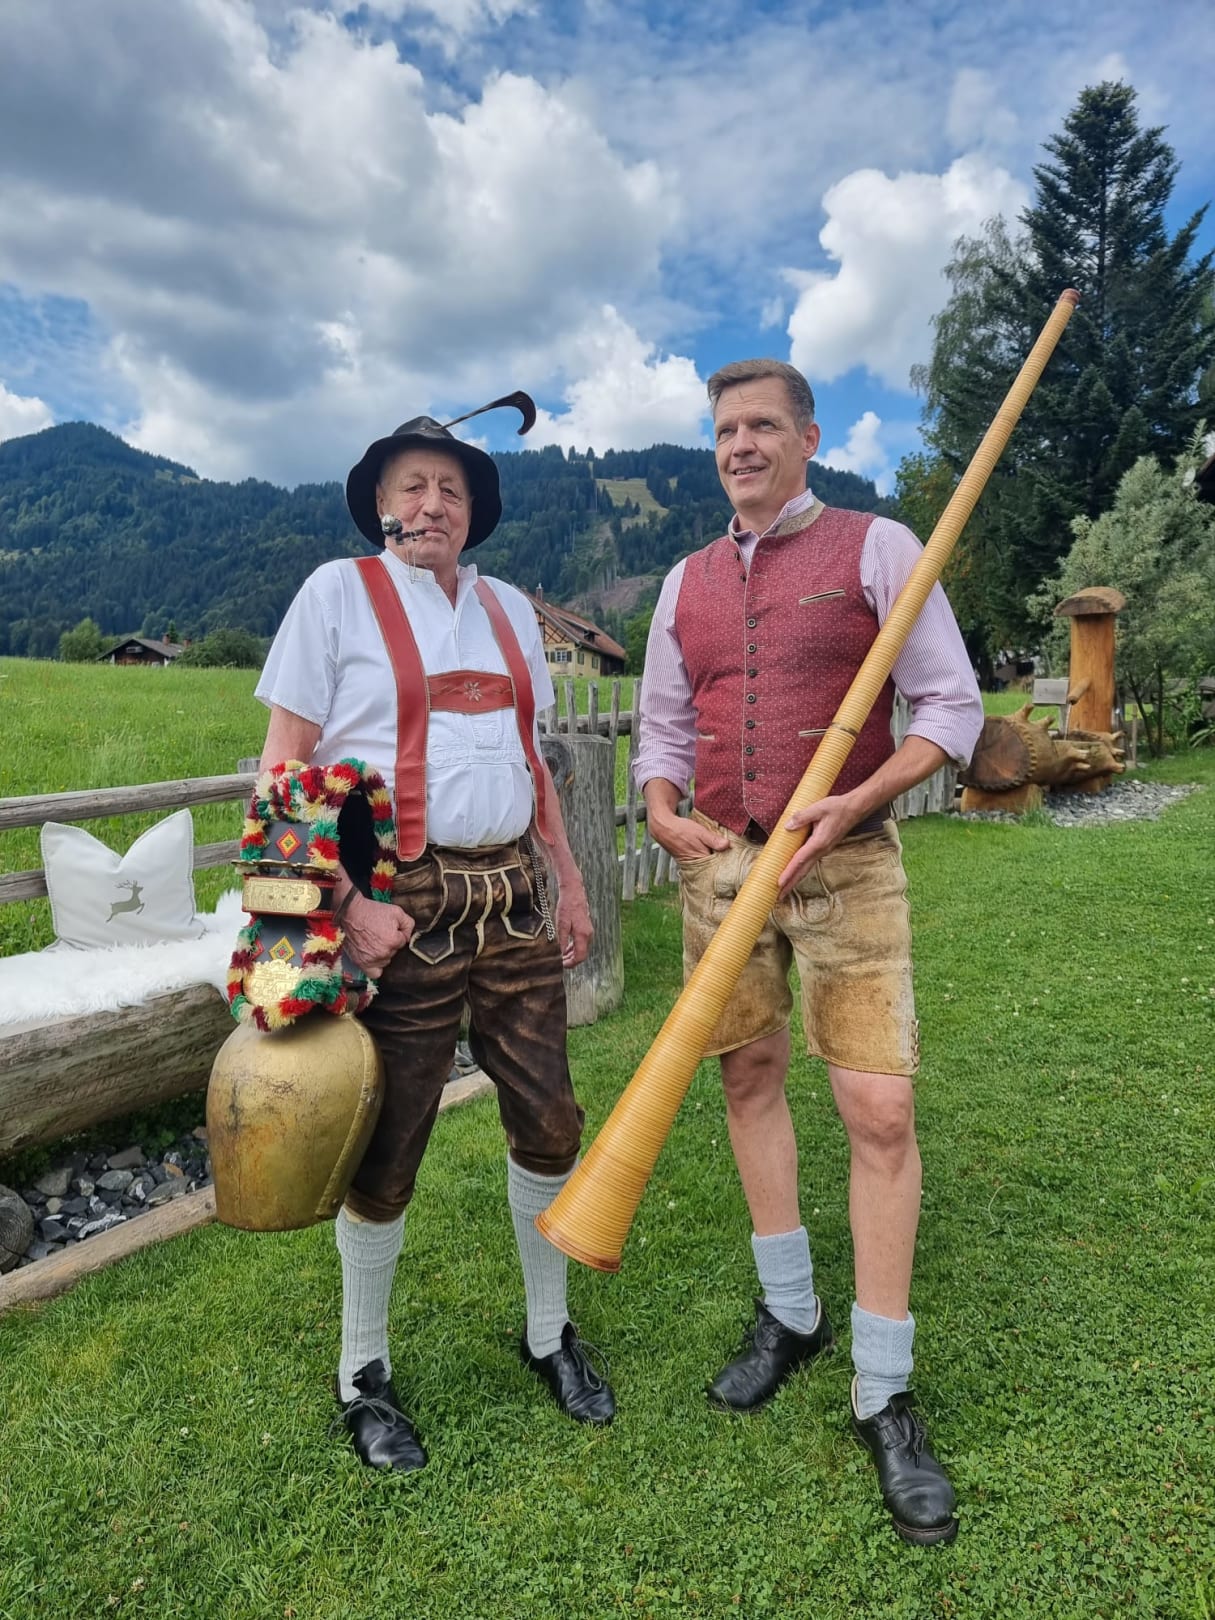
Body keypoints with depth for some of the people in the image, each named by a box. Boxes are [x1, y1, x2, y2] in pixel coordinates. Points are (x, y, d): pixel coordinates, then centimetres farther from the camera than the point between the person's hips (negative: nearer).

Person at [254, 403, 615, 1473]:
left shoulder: (510, 609, 15)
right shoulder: (339, 592, -1)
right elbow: (283, 771, -6)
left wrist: (568, 881, 16)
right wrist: (343, 902, -16)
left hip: (514, 899, 5)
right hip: (403, 908, -5)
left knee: (548, 1119, 10)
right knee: (388, 1147, 6)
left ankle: (550, 1333, 34)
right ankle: (364, 1373, 31)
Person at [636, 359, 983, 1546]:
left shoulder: (875, 548, -2)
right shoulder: (687, 583, 12)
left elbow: (953, 709, -5)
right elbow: (661, 732, 15)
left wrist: (852, 805, -19)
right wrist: (663, 816, -5)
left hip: (847, 865, -4)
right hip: (720, 862, 5)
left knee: (880, 1112, -6)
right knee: (749, 1081, 11)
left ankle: (883, 1396, 11)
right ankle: (790, 1314, 32)